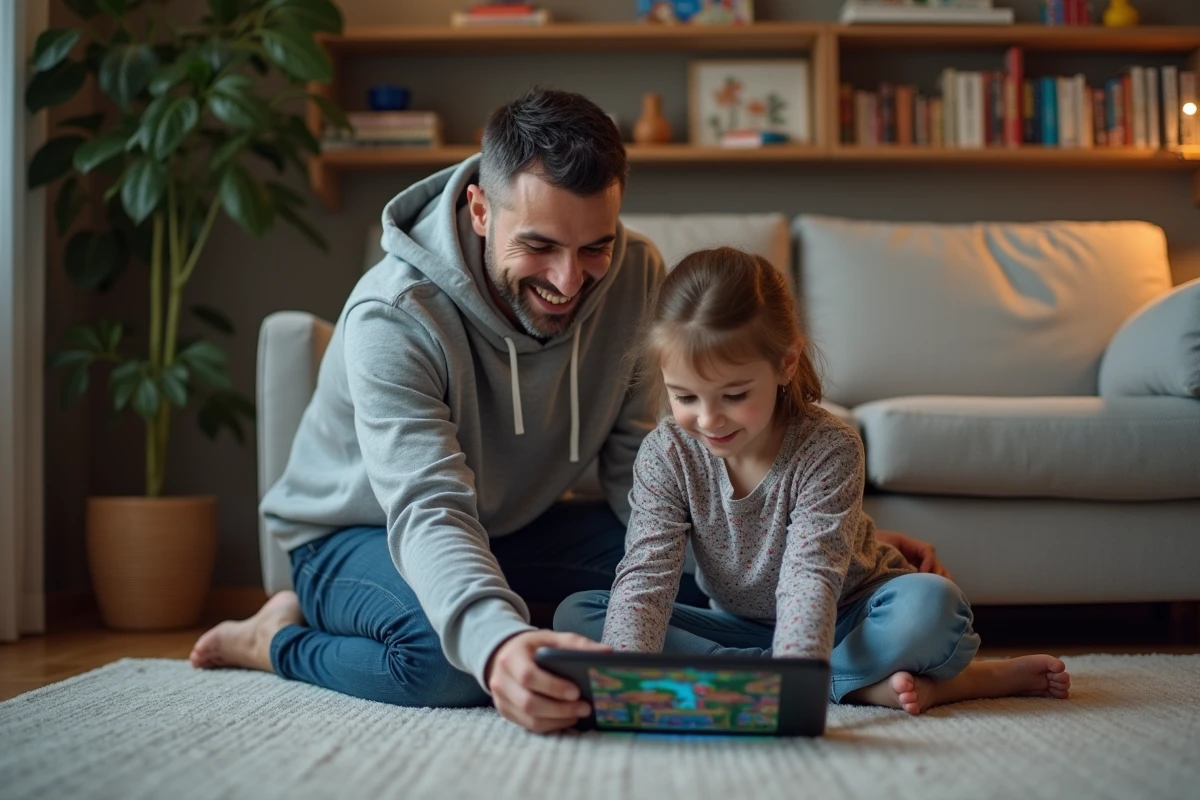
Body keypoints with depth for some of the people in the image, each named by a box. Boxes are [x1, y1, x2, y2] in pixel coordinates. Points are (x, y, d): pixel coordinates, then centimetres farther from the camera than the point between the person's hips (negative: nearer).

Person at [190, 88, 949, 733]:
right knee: (455, 656, -38)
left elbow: (642, 468, -17)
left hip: (520, 524, 5)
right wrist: (495, 638, -64)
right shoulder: (394, 319, -32)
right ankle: (280, 640, -9)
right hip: (361, 532, -5)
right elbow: (429, 512, -42)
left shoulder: (635, 276, -17)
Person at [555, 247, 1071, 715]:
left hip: (843, 622, -5)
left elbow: (810, 576, -33)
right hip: (742, 627, 5)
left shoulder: (828, 449, -23)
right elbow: (645, 576, -23)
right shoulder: (666, 455, -15)